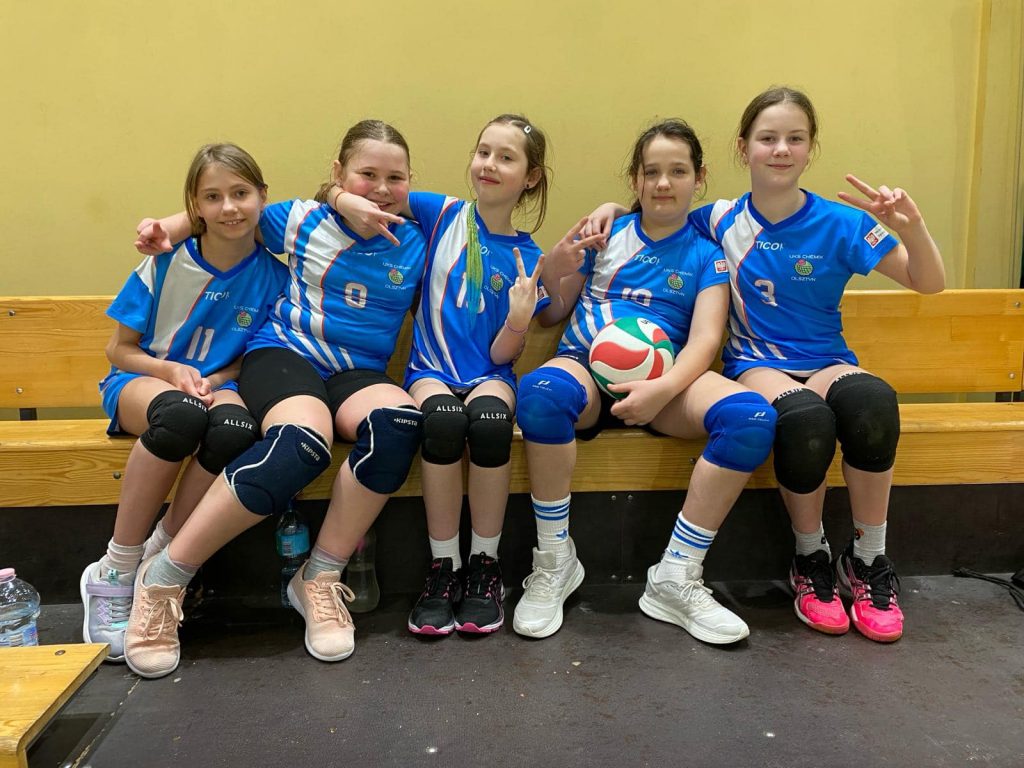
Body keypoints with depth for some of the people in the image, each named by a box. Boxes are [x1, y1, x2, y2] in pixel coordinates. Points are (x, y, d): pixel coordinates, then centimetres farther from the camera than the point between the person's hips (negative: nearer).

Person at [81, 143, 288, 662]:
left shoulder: (271, 275, -3)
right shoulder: (166, 264, -4)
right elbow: (119, 349, 3)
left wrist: (213, 381, -12)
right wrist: (172, 370, -16)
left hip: (219, 384, 1)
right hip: (144, 379, -1)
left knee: (236, 429, -38)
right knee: (181, 414, -39)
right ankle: (113, 574, -22)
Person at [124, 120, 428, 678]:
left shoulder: (414, 245, 10)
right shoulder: (304, 221, 7)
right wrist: (167, 228, 6)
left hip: (358, 373, 3)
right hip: (285, 354, -2)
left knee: (398, 421, -35)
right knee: (304, 442, -38)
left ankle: (320, 579, -20)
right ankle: (163, 579, -21)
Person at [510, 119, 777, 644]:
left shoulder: (707, 255, 13)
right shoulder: (605, 234, 15)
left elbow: (705, 340, -1)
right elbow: (553, 310, 15)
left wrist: (662, 389, -20)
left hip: (664, 379, 1)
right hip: (586, 365, 0)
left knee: (753, 417, -29)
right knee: (541, 391, -37)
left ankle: (676, 578, -14)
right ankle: (554, 561, -16)